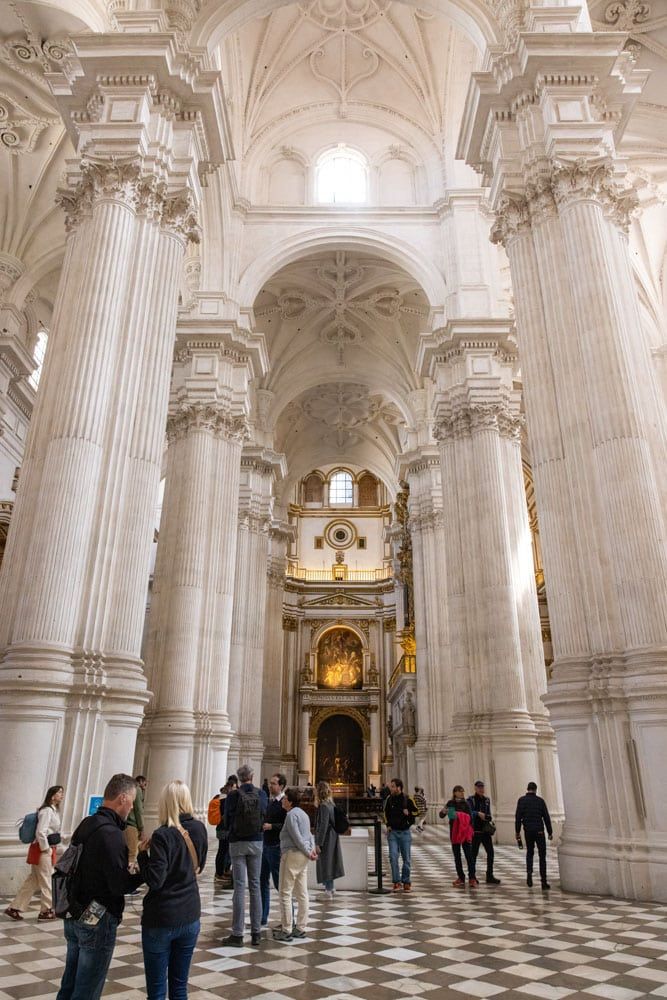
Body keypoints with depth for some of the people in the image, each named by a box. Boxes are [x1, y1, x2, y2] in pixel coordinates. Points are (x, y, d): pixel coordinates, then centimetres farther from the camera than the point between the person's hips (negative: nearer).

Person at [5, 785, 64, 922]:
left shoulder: (54, 810, 12)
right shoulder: (47, 810, -18)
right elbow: (40, 832, -25)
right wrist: (46, 849, -16)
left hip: (48, 850, 9)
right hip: (43, 850, -9)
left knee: (33, 881, 15)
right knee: (46, 881, 4)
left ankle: (14, 908, 21)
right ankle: (46, 911, 16)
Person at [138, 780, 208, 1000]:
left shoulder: (163, 835, -18)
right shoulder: (200, 830, 0)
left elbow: (154, 880, -18)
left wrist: (142, 853, -7)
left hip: (160, 920, -5)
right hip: (190, 918, 5)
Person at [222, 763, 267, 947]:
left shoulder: (233, 795, -11)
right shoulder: (261, 794, -5)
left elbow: (226, 821, -3)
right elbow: (265, 817, 4)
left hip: (237, 843, -2)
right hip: (256, 842, 2)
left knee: (239, 887, 1)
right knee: (255, 886, 10)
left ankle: (237, 934, 4)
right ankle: (256, 932, 16)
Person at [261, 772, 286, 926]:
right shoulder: (269, 801, 11)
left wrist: (272, 826, -24)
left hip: (276, 848, -8)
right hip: (265, 846, 8)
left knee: (280, 883, 1)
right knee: (262, 882, 13)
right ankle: (262, 918, 25)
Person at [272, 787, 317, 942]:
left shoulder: (291, 815, -13)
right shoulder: (303, 814, 16)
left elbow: (297, 837, -15)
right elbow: (309, 834, 14)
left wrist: (308, 852, -7)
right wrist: (312, 848, 2)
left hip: (292, 854, -9)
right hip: (302, 856, 9)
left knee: (285, 893, -1)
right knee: (302, 894, 11)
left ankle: (286, 930, 2)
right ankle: (301, 928, 16)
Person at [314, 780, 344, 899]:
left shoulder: (323, 806, -20)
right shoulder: (330, 804, 7)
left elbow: (323, 826, -23)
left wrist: (318, 844, -20)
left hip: (326, 840, -9)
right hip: (332, 839, 9)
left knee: (325, 865, 2)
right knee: (329, 864, 19)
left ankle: (329, 891, 9)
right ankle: (329, 889, 28)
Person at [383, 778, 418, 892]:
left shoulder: (407, 799, -10)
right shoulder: (389, 799, 0)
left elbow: (416, 811, 4)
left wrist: (408, 813, -12)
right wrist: (388, 825, 7)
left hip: (405, 832, -1)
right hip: (392, 832, 2)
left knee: (406, 859, 5)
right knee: (393, 856, -10)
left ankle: (406, 882, 19)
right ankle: (396, 882, 0)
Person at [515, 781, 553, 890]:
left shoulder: (521, 800, 1)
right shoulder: (540, 800, 0)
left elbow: (518, 817, -4)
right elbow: (546, 817, -1)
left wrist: (517, 832, 2)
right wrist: (550, 832, 7)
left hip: (528, 831, 1)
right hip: (539, 831, -1)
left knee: (529, 853, 20)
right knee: (542, 856, 8)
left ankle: (529, 873, 0)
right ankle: (544, 882, 3)